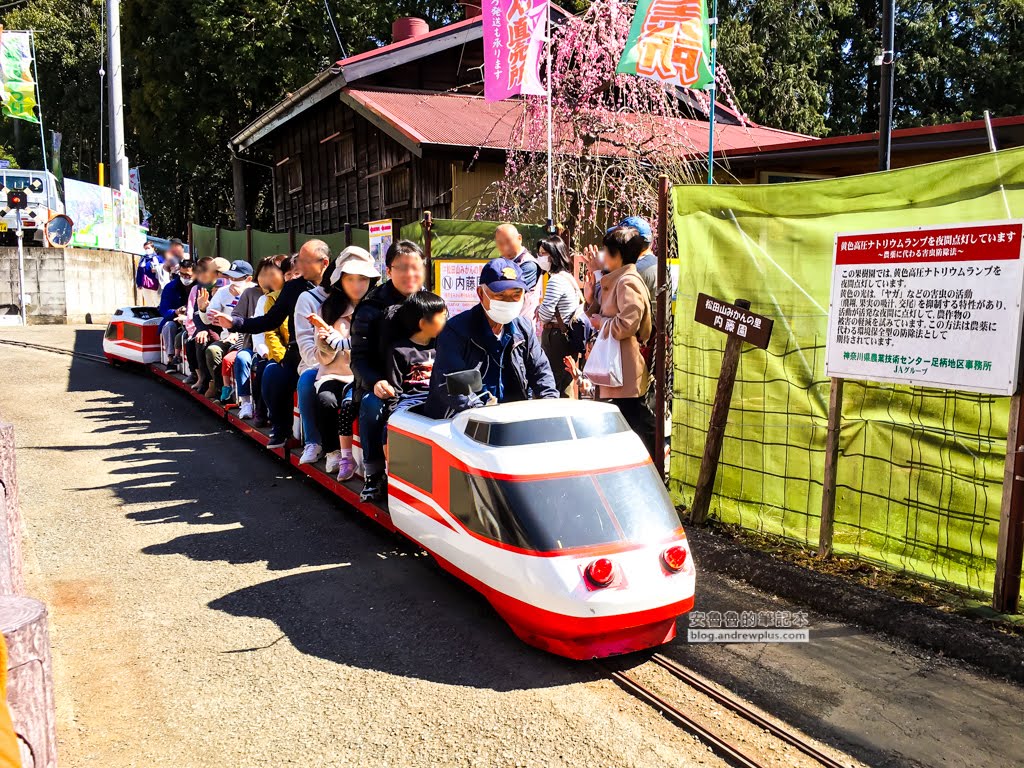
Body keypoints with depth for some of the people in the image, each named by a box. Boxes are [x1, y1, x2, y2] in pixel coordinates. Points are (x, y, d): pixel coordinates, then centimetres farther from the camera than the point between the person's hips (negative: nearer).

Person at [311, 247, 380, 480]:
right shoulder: (329, 308, 11)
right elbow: (325, 358, 13)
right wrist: (325, 342, -11)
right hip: (334, 373, 3)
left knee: (349, 402, -31)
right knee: (325, 401, -28)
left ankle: (346, 456, -17)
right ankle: (333, 452, -12)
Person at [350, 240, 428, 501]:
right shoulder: (372, 308, 3)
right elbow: (359, 357, 0)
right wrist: (375, 382, -20)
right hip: (382, 385, -1)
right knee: (372, 407, -34)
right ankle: (374, 474, -16)